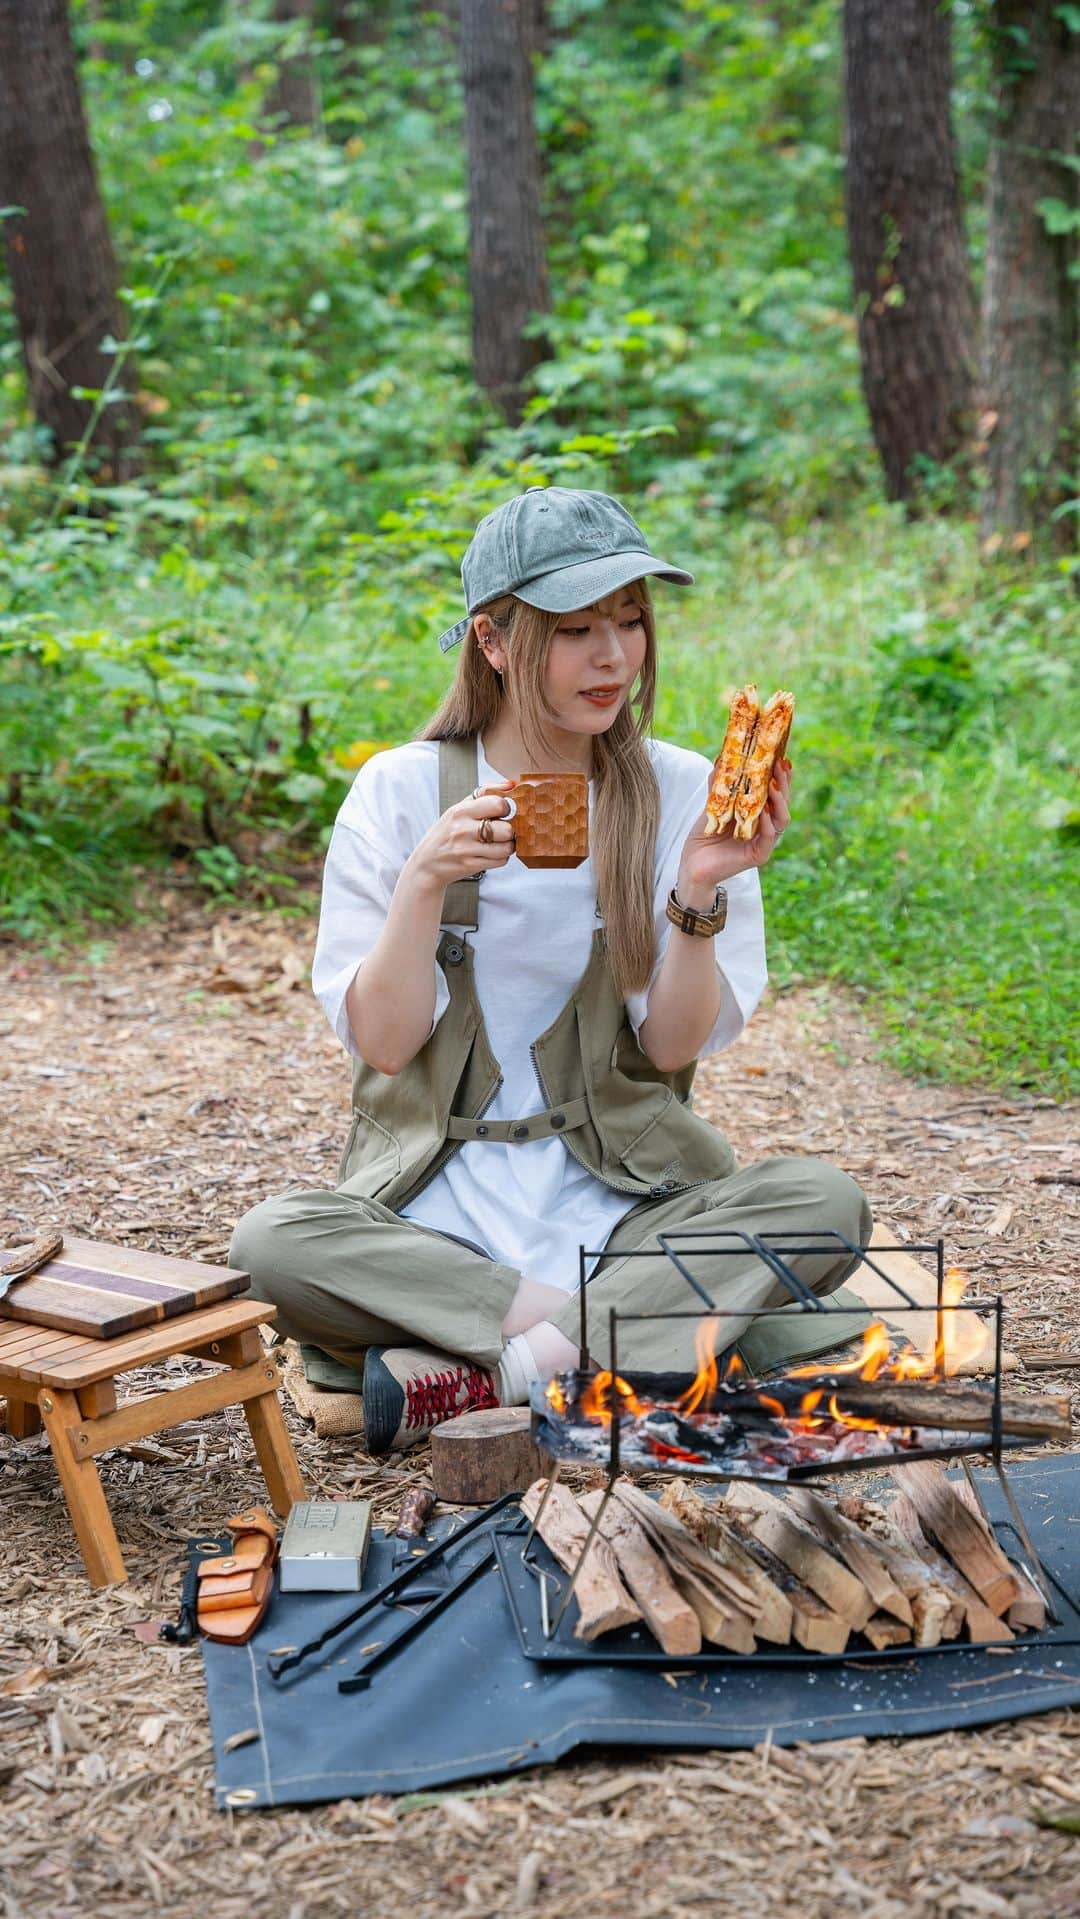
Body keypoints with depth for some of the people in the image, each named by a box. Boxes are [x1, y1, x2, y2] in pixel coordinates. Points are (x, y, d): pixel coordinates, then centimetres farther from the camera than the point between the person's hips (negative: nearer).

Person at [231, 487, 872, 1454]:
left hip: (620, 1203, 1)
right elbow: (381, 1045, -5)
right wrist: (422, 887, -19)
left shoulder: (682, 793, 1)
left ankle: (486, 1372, -25)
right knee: (275, 1239, -30)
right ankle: (632, 1328, -21)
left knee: (825, 1202, -25)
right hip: (439, 1209, -1)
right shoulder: (400, 791, -1)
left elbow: (674, 1044, -2)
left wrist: (700, 892, -18)